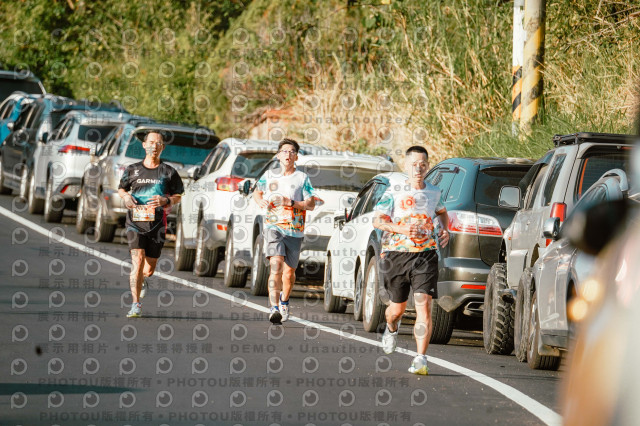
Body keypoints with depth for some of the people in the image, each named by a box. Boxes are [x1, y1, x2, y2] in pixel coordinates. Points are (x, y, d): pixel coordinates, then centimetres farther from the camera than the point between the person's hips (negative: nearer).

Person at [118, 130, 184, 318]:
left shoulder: (168, 172, 5)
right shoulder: (133, 169, 6)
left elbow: (177, 196, 11)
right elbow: (121, 188, 20)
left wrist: (166, 201, -11)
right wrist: (126, 196, -3)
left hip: (157, 223, 1)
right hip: (135, 222, -1)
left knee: (149, 268, 7)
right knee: (137, 260, -18)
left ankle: (143, 280, 47)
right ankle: (136, 306, -15)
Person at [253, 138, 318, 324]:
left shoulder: (302, 178, 3)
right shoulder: (269, 176, 9)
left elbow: (311, 204, -2)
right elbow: (257, 192, 25)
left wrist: (290, 202, -15)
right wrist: (262, 202, 2)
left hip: (295, 230, 1)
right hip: (273, 227, -1)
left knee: (289, 271, 7)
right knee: (276, 264, -21)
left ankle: (284, 301, 37)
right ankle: (274, 307, -26)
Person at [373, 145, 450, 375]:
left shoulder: (434, 192, 11)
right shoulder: (394, 193, 0)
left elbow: (441, 212, 32)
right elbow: (377, 220, -7)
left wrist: (445, 229, 12)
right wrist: (402, 229, -23)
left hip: (426, 255, 1)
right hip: (397, 254, -1)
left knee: (424, 305, -15)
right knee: (398, 307, 11)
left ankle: (420, 359, -19)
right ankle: (391, 329, 50)